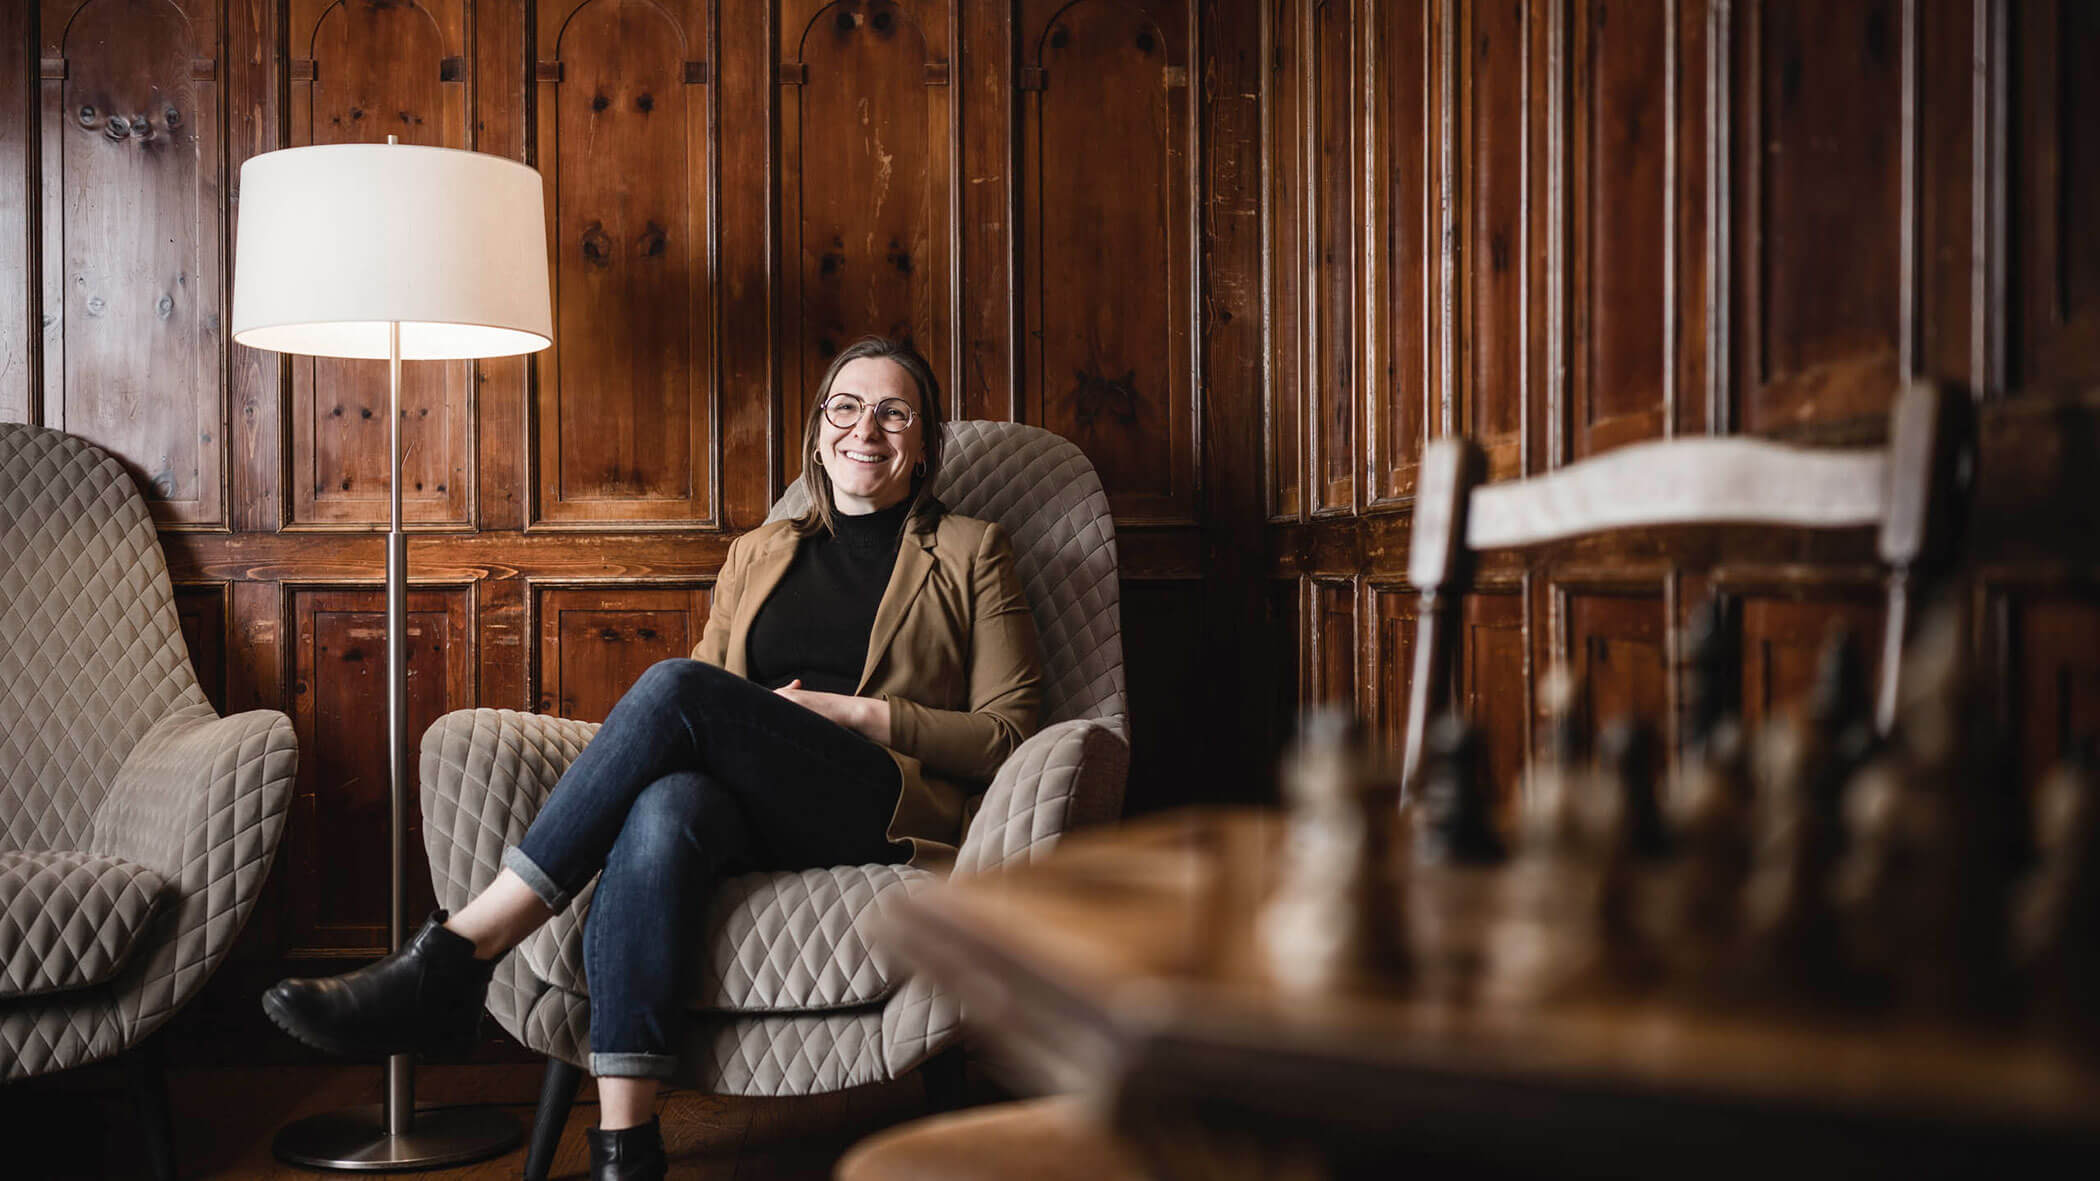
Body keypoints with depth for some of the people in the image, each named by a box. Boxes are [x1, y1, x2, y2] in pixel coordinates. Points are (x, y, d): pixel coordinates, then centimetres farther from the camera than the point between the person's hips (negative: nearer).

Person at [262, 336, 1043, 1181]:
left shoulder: (971, 553, 15)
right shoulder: (758, 552, 26)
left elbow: (1007, 732, 7)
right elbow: (707, 687, 25)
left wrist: (855, 712, -5)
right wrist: (760, 720, 1)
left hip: (885, 813, -3)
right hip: (747, 809, 3)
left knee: (676, 688, -29)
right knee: (664, 810, -36)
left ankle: (456, 956, -29)